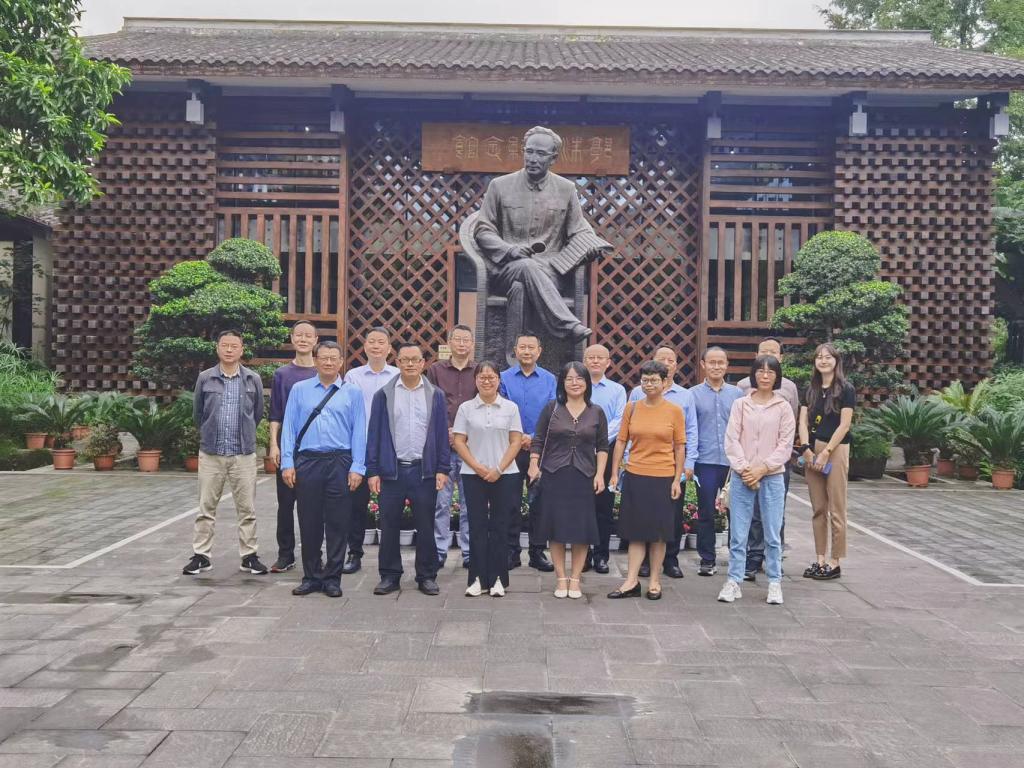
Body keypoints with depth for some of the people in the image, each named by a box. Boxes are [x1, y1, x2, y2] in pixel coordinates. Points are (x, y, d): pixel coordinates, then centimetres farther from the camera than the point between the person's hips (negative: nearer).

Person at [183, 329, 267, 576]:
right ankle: (201, 555, 16)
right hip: (210, 453, 0)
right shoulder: (205, 378, 1)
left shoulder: (253, 379, 1)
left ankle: (249, 555, 14)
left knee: (247, 509, 5)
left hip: (244, 454, 0)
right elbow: (197, 414, 12)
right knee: (206, 508, 7)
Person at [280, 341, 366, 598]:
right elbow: (288, 428, 5)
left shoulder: (353, 393, 5)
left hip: (340, 463, -1)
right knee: (309, 523, 8)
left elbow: (359, 432, 1)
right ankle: (311, 577, 21)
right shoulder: (299, 390, 8)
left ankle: (332, 578, 16)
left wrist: (357, 468, -6)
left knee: (337, 523, 3)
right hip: (307, 462, 1)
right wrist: (287, 463, -3)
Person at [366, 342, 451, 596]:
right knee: (389, 526, 5)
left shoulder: (436, 396, 7)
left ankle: (427, 576, 17)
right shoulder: (383, 395, 5)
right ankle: (390, 577, 17)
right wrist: (372, 471, -2)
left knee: (426, 527, 6)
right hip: (391, 470, 0)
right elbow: (374, 435, 4)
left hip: (424, 471, 0)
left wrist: (443, 469, -2)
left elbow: (442, 435, 6)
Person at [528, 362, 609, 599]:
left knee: (582, 529, 2)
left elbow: (602, 446, 7)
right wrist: (533, 464, -8)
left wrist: (600, 474, -2)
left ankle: (575, 579, 13)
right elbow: (538, 440, 4)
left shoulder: (596, 412, 6)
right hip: (554, 475, -1)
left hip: (584, 477, 1)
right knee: (556, 528, 2)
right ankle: (561, 579, 13)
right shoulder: (551, 408, 3)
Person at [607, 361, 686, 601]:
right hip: (635, 476, 1)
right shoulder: (632, 408, 3)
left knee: (659, 532, 7)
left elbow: (680, 447, 1)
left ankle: (655, 581, 18)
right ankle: (632, 581, 10)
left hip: (663, 477, -1)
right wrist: (614, 473, 3)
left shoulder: (674, 411, -1)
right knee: (636, 530, 6)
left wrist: (677, 479, -2)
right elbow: (621, 441, 6)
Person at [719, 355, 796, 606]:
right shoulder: (740, 404, 5)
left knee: (773, 534, 4)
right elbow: (732, 440, 0)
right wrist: (744, 469, -10)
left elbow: (785, 446, -1)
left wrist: (761, 469, -9)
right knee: (738, 534, 4)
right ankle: (734, 582, 13)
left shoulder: (783, 407, 3)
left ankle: (774, 583, 16)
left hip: (772, 477, 0)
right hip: (742, 477, 0)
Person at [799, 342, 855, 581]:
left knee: (836, 509, -2)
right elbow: (803, 421, 8)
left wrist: (825, 453, -12)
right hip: (812, 451, 5)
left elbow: (844, 425, -9)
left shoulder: (846, 389, -3)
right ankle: (820, 559, 15)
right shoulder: (812, 389, 13)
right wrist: (806, 449, -5)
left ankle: (835, 562, 5)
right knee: (818, 508, 9)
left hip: (836, 450, -5)